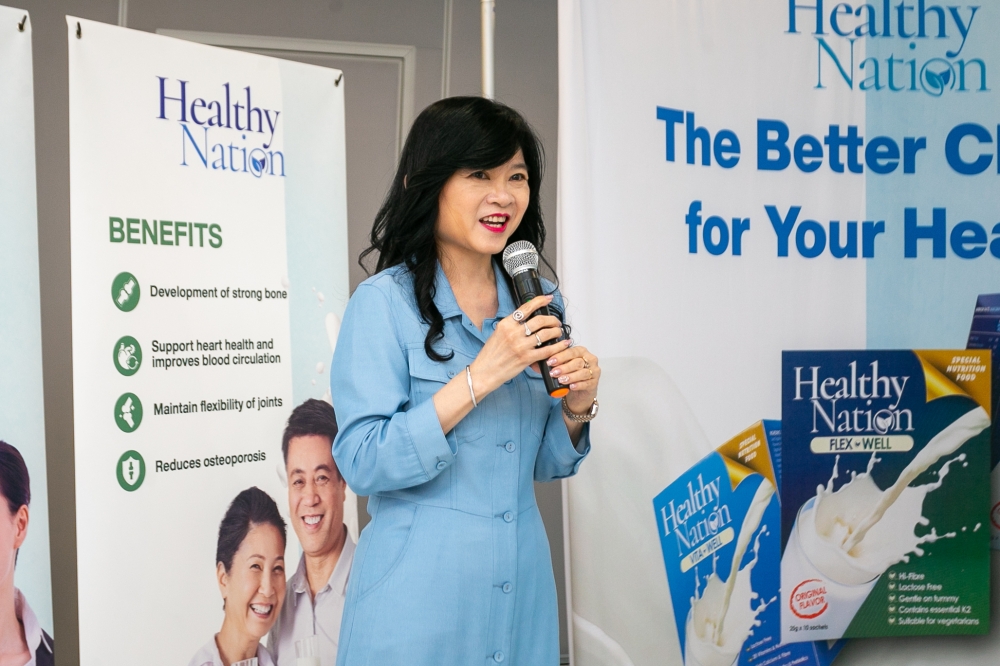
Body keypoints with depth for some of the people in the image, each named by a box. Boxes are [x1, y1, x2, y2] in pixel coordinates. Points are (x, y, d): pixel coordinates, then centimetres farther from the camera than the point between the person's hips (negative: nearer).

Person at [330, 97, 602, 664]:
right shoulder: (385, 303, -10)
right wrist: (479, 377, -22)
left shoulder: (538, 302, 6)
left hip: (523, 590, 5)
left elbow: (547, 464, 12)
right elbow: (363, 463, -19)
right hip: (420, 593, -5)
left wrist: (578, 405, -8)